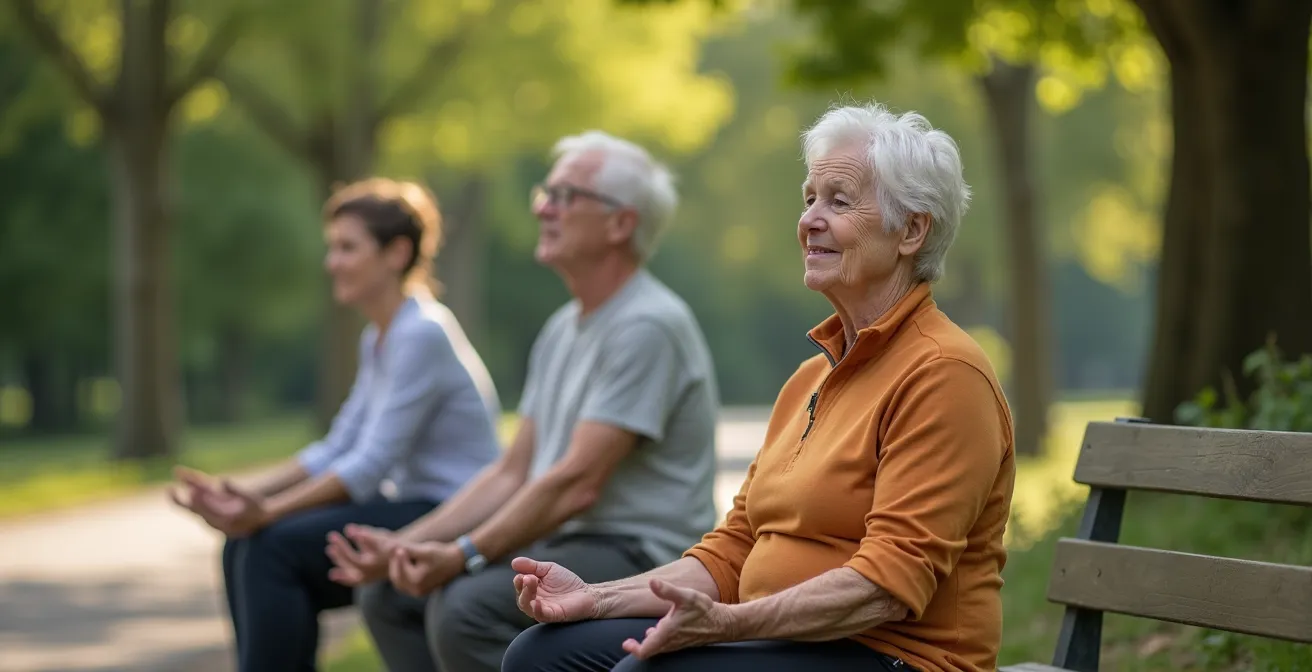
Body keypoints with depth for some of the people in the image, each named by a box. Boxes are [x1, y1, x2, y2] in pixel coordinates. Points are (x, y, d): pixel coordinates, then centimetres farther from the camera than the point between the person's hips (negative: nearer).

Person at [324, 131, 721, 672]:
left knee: (464, 604, -29)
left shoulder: (647, 325, -16)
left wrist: (462, 556, -24)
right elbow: (513, 473, 14)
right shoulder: (562, 329, 15)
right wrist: (405, 545, 4)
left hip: (638, 557, -10)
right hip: (565, 544, 10)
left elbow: (577, 483, -22)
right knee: (387, 591, 4)